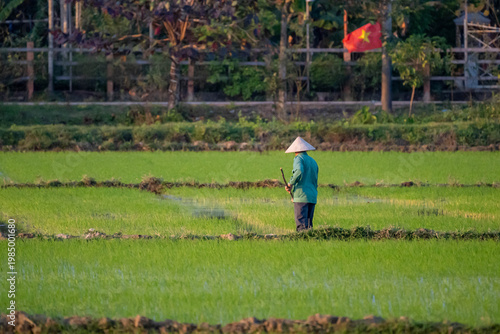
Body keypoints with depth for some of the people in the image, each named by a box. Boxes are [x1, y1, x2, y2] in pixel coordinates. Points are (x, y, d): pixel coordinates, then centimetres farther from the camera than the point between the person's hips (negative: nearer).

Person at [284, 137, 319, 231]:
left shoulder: (299, 159, -2)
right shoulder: (313, 161, 20)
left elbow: (299, 171, -24)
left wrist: (290, 184, -13)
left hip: (301, 196, -7)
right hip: (312, 197, 7)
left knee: (301, 225, -9)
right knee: (309, 224, 9)